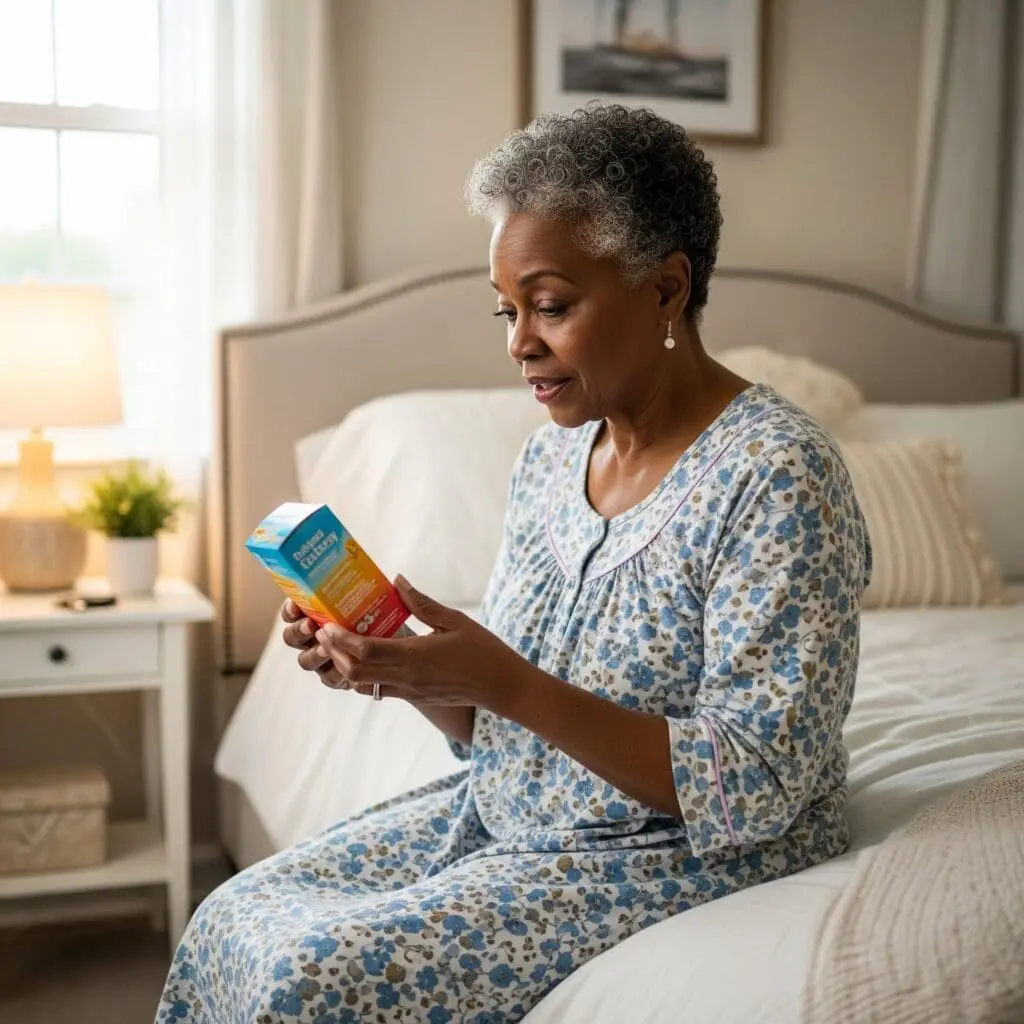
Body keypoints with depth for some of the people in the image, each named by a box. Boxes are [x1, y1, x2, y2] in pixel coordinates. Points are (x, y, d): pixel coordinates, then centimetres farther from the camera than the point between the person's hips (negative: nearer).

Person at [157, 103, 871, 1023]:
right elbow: (491, 724, 9)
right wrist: (401, 666, -12)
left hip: (683, 857, -7)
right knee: (232, 921, -3)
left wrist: (506, 682, -29)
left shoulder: (777, 475, -20)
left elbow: (755, 791, -23)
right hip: (503, 815, 7)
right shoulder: (553, 453, 4)